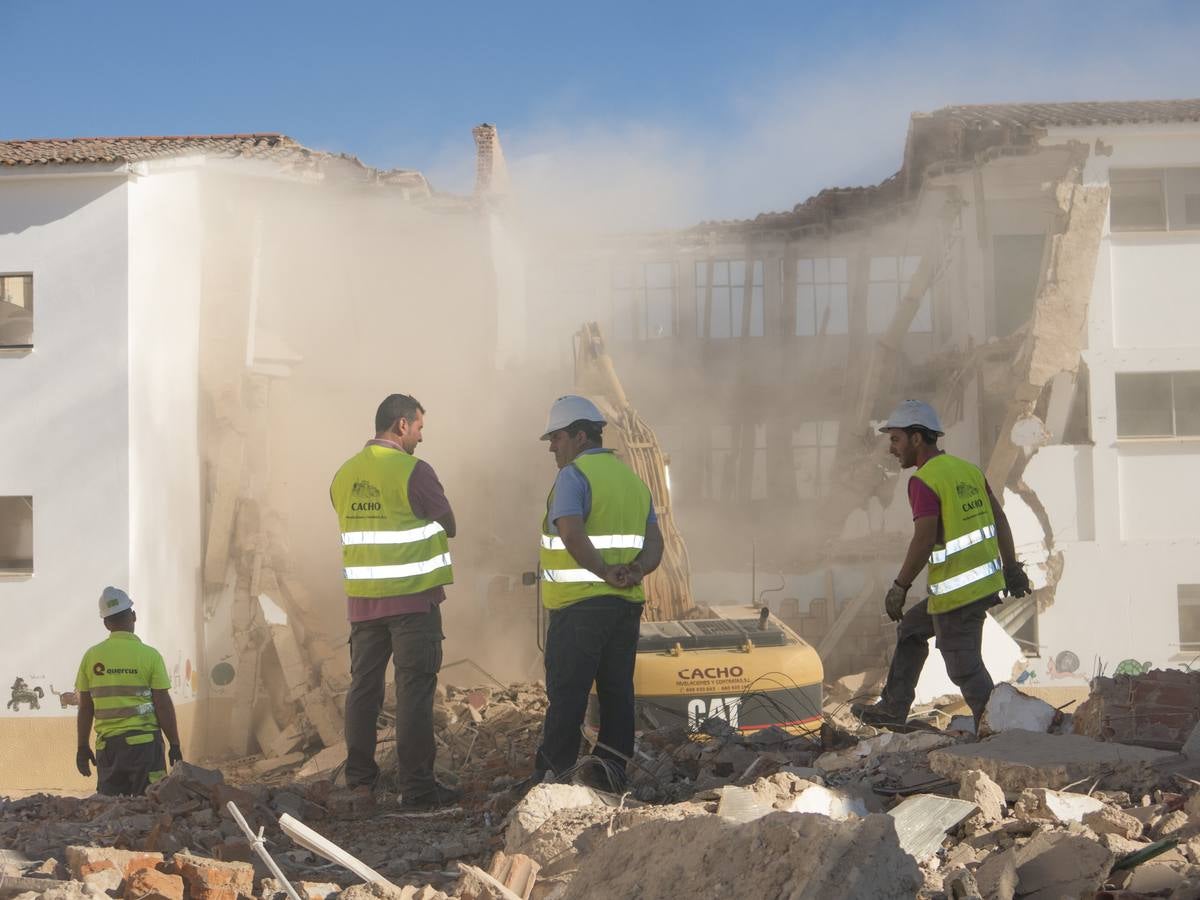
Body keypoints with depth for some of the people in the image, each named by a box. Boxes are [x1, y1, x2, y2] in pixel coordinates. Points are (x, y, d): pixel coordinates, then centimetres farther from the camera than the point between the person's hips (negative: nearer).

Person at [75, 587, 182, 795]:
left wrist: (83, 747, 16)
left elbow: (85, 708, 7)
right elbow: (163, 706, -6)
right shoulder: (149, 655, -6)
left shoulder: (91, 657, 3)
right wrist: (175, 745, 2)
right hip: (144, 742, -3)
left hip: (107, 745, 3)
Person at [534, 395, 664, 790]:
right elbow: (654, 541, 10)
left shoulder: (573, 475, -9)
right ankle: (612, 772, 11)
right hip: (627, 604, 7)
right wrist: (635, 571, -6)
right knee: (617, 690, 9)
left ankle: (552, 775, -1)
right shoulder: (632, 478, 17)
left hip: (580, 605, -7)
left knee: (566, 694, -3)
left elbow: (571, 533, -24)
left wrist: (604, 571, -17)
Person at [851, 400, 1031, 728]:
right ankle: (893, 709, 30)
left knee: (965, 669, 1)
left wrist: (899, 587, -13)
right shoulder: (968, 469, 9)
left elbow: (924, 539, -22)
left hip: (957, 589, -9)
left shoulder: (924, 481, -15)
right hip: (987, 580, 9)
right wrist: (1011, 568, 17)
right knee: (912, 627, 24)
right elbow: (1000, 519, 11)